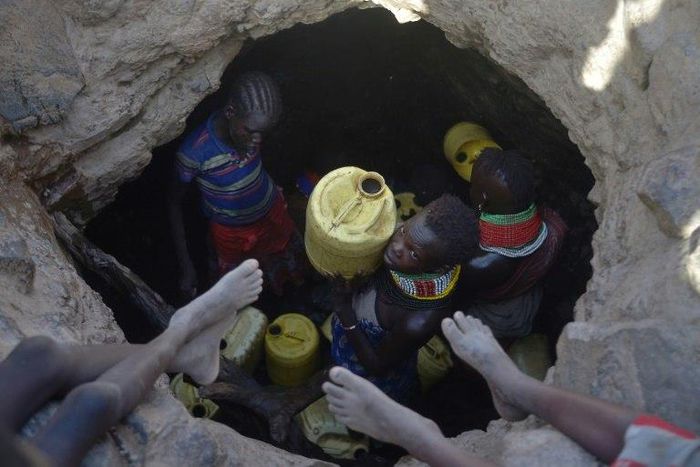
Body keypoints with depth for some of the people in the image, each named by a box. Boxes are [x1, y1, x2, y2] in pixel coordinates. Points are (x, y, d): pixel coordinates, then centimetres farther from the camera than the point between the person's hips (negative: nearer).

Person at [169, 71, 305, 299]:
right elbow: (175, 203, -21)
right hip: (231, 231, -4)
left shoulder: (249, 125, -25)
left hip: (272, 210, 4)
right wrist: (186, 267, -20)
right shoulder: (194, 152, -38)